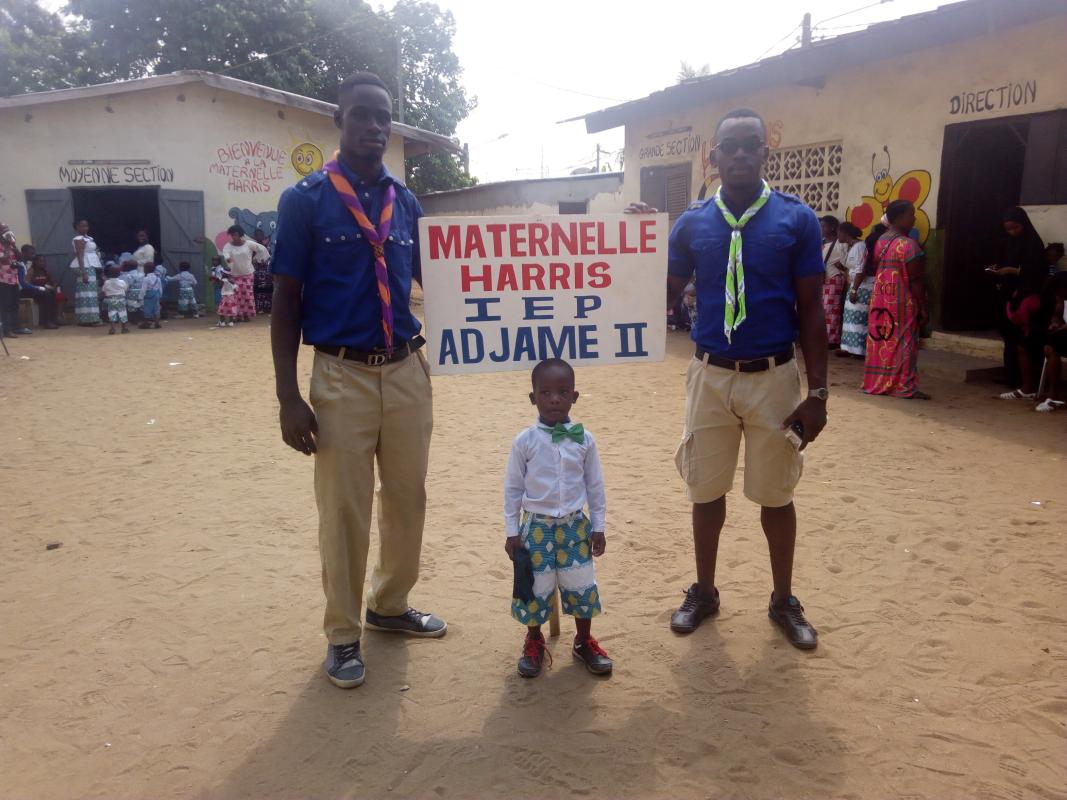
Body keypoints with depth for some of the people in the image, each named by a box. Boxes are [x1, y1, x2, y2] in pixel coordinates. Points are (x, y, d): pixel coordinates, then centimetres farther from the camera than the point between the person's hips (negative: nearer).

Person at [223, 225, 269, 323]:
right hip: (235, 274, 0)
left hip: (248, 273, 0)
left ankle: (248, 314, 7)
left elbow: (262, 249, 1)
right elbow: (225, 254, -25)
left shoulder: (248, 243, -5)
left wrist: (254, 258, 3)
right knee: (237, 294, -5)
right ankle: (238, 315, -2)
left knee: (248, 294, 0)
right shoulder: (228, 246, -5)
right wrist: (228, 258, -47)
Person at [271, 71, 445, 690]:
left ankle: (390, 605, 35)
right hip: (342, 376, -4)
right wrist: (289, 397, -10)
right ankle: (344, 633, 23)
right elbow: (286, 301, -3)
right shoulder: (306, 199, -2)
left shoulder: (408, 203, 10)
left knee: (408, 498, 14)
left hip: (408, 370, 5)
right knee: (345, 510, 4)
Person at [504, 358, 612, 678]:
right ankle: (533, 642, 30)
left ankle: (584, 641, 31)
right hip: (537, 526, -1)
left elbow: (595, 485, 4)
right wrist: (512, 531, -1)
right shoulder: (524, 441, -8)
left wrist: (598, 527, 5)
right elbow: (512, 488, -1)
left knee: (582, 586, 9)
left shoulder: (584, 439, -4)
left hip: (575, 525, 2)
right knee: (535, 588, 7)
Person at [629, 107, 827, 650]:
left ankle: (784, 600, 29)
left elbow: (811, 310, -2)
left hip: (774, 377, -1)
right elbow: (665, 296, 5)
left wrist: (817, 390, -6)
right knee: (706, 489, 12)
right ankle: (703, 592, 30)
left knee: (775, 493, 10)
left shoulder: (796, 218, -3)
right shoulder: (691, 222, 2)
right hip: (711, 375, 2)